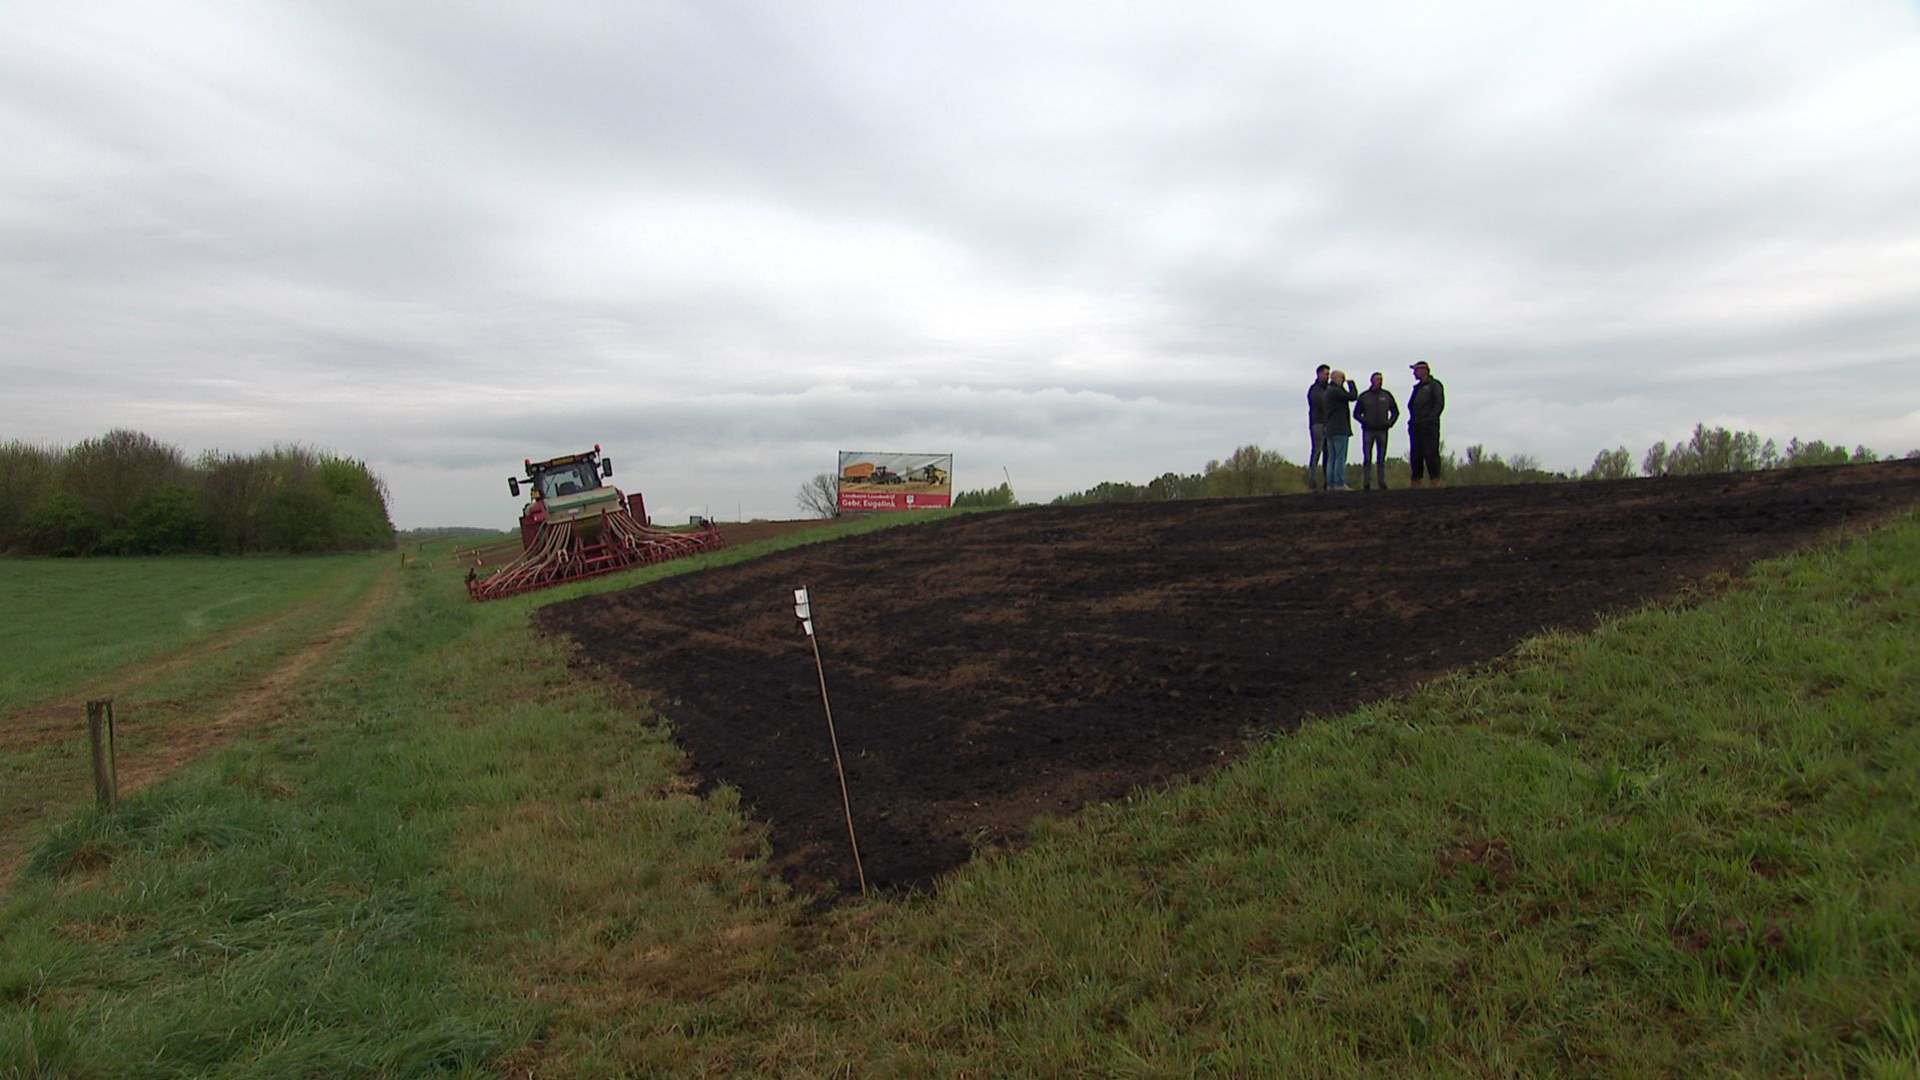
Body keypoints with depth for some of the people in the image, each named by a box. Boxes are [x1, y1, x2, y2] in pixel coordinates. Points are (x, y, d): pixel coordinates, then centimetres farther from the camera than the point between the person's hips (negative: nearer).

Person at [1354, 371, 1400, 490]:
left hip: (1382, 431, 2)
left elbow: (1395, 412, 17)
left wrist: (1390, 422, 2)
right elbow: (1356, 414, 6)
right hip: (1368, 431, -2)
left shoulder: (1387, 395, 9)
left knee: (1381, 459, 3)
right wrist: (1365, 422, -8)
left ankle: (1382, 484, 5)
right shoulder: (1364, 396, 4)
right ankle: (1366, 484, -3)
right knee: (1367, 459, -4)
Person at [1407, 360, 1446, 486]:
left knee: (1430, 453, -12)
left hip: (1428, 427, -7)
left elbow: (1439, 404, -8)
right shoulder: (1417, 388, 23)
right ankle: (1416, 484, 6)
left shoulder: (1434, 385, 1)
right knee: (1415, 455, 4)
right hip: (1415, 427, 7)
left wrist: (1430, 419, -17)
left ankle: (1436, 483, -13)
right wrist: (1412, 421, 9)